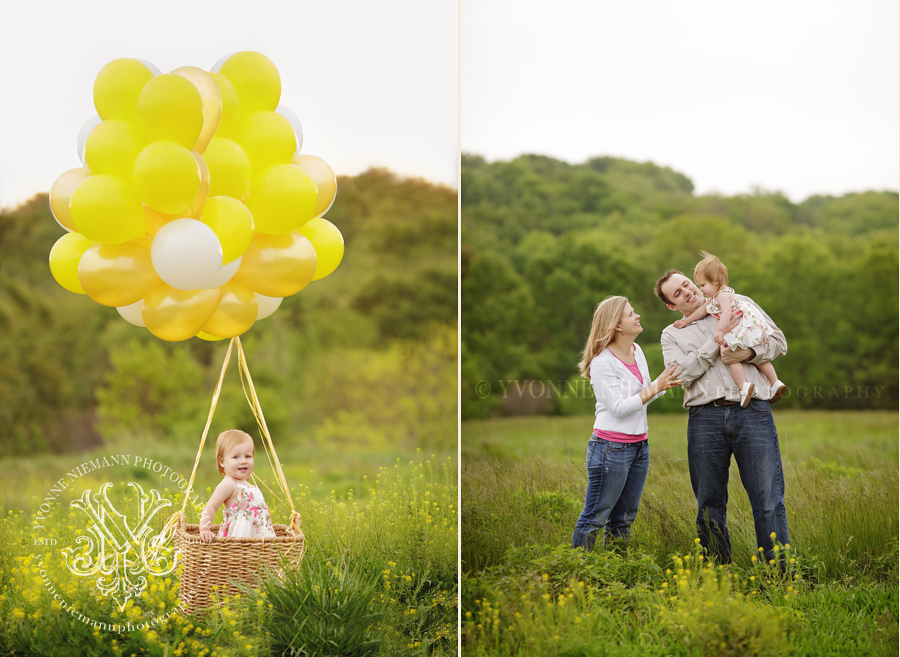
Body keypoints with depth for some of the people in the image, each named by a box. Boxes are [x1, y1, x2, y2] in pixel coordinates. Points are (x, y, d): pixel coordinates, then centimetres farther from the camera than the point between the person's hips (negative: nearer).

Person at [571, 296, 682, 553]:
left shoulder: (636, 351, 9)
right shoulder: (602, 362, -16)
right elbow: (619, 408, -19)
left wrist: (665, 384, 3)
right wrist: (655, 388, -19)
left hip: (639, 445, 8)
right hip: (612, 448, -8)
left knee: (624, 518, 13)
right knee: (595, 517, -4)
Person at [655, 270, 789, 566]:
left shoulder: (739, 304, 16)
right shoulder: (671, 335, 17)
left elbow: (778, 341, 12)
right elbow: (681, 371, -2)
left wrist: (748, 353, -7)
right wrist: (718, 342, -6)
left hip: (752, 412, -1)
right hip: (705, 417, 2)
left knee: (768, 498, -8)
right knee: (709, 502, 5)